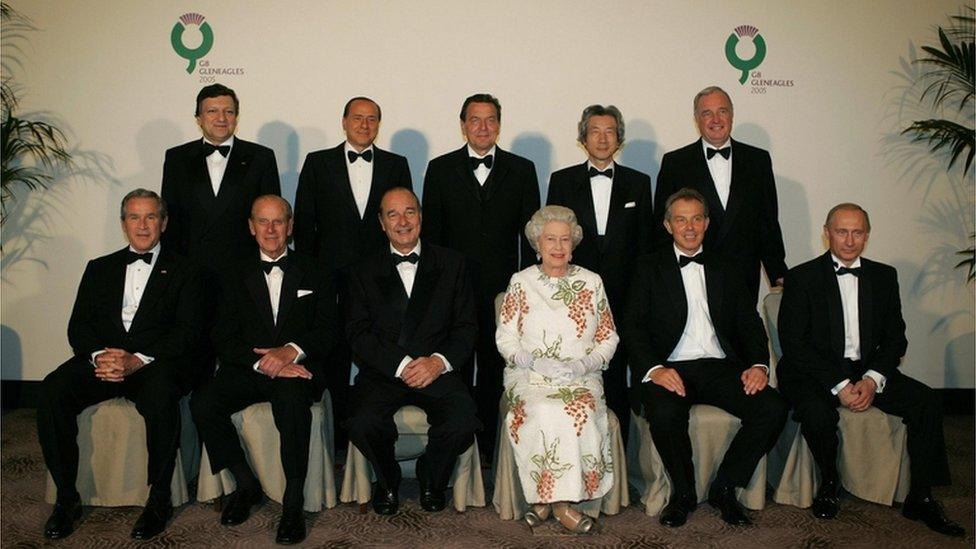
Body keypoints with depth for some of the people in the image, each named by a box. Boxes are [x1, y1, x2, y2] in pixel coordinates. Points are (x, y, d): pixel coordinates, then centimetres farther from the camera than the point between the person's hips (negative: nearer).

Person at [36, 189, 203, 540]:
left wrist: (138, 360, -17)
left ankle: (159, 499, -17)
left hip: (153, 363, -3)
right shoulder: (99, 268, 23)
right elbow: (78, 326, 12)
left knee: (161, 397, -35)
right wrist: (98, 354, -11)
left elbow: (186, 331, -1)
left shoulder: (182, 271, 11)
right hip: (100, 359, 4)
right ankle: (67, 497, -11)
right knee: (52, 391, -25)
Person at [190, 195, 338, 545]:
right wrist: (263, 362, -14)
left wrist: (291, 351, -17)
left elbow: (328, 329, 3)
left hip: (297, 370, -2)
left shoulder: (313, 274, 14)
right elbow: (224, 338, 4)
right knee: (203, 403, -25)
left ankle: (293, 502, -23)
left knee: (292, 398, -36)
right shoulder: (236, 277, 17)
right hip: (249, 370, 3)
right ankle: (246, 484, -4)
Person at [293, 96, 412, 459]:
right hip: (333, 279, 0)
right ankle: (336, 441, 17)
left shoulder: (396, 165, 11)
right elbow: (304, 221, 6)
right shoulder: (318, 163, 8)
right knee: (334, 363, 5)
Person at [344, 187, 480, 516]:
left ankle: (431, 479, 7)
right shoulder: (364, 272, 10)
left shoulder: (451, 264, 10)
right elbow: (358, 333, 0)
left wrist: (439, 362, -13)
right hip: (382, 372, 0)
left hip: (436, 372, 0)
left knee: (463, 423, -27)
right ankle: (387, 481, 6)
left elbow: (466, 327, 6)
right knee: (363, 424, -29)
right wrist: (401, 365, -15)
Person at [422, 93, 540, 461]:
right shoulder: (440, 169, 8)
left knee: (496, 372, 5)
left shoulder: (522, 170, 8)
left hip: (503, 289, 0)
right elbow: (431, 232, 6)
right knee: (456, 372, 6)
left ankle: (491, 446, 16)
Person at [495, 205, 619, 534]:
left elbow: (608, 338, 12)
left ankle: (549, 498, -19)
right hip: (529, 374, -1)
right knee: (543, 412, -32)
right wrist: (536, 361, -13)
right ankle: (559, 501, -19)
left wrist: (584, 363, -8)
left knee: (580, 410, -31)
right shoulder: (521, 282, 9)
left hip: (581, 376, 1)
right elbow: (505, 338, 5)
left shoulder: (592, 282, 12)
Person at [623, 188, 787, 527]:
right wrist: (654, 369, -19)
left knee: (773, 409, -21)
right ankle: (683, 492, -5)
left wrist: (758, 364, -7)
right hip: (670, 368, -3)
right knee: (664, 414, -34)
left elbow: (750, 323, 13)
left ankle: (724, 488, -1)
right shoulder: (649, 268, 9)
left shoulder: (725, 269, 18)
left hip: (720, 368, 3)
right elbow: (633, 326, -1)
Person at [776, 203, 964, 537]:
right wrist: (839, 385, -17)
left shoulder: (884, 277, 11)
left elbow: (896, 337, 8)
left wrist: (872, 380, -11)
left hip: (869, 371, 4)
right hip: (817, 372, -4)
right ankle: (828, 482, -2)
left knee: (927, 402, -18)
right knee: (818, 414, -33)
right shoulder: (802, 278, -2)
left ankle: (920, 498, -4)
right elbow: (793, 343, -9)